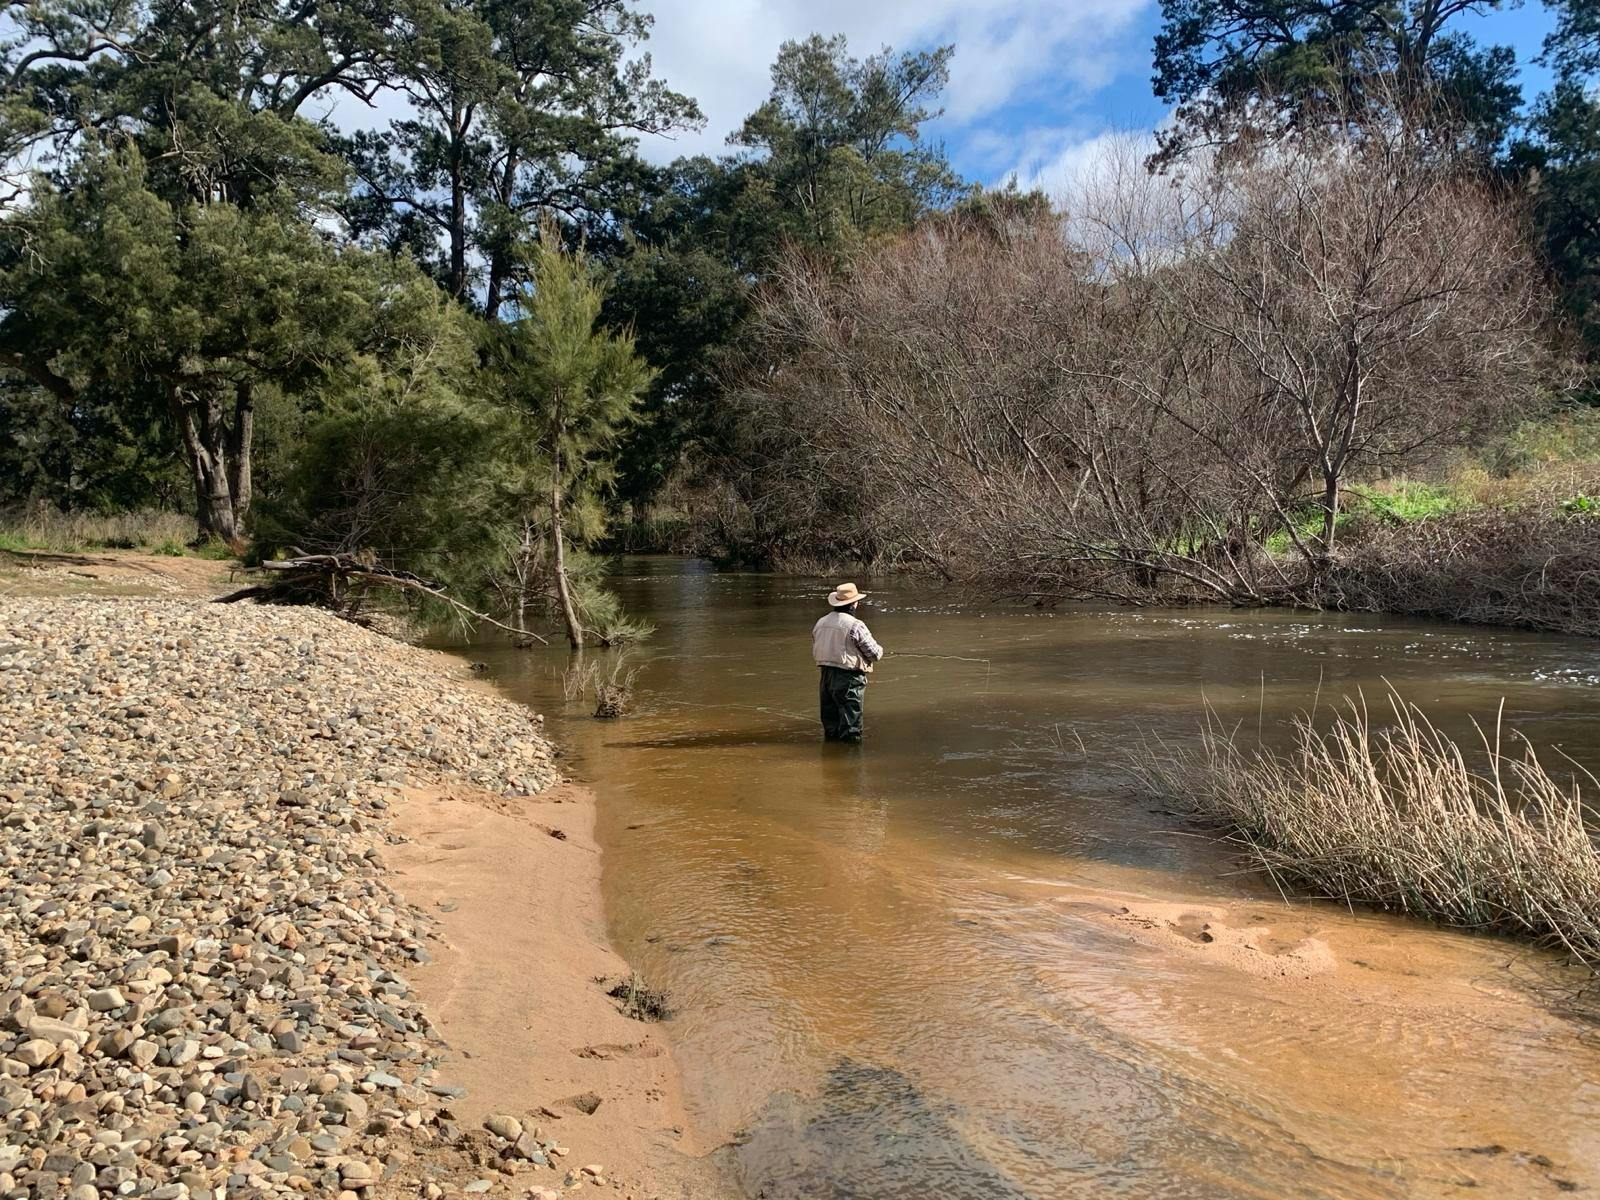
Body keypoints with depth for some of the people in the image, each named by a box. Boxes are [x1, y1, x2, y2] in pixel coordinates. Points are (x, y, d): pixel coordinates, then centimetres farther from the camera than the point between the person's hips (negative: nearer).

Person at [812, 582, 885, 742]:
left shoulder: (820, 623, 5)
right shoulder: (855, 625, -16)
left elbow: (815, 652, 17)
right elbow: (875, 653, -10)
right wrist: (879, 649, 12)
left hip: (826, 676, 7)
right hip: (849, 679, -7)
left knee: (830, 723, 18)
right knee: (850, 725, 2)